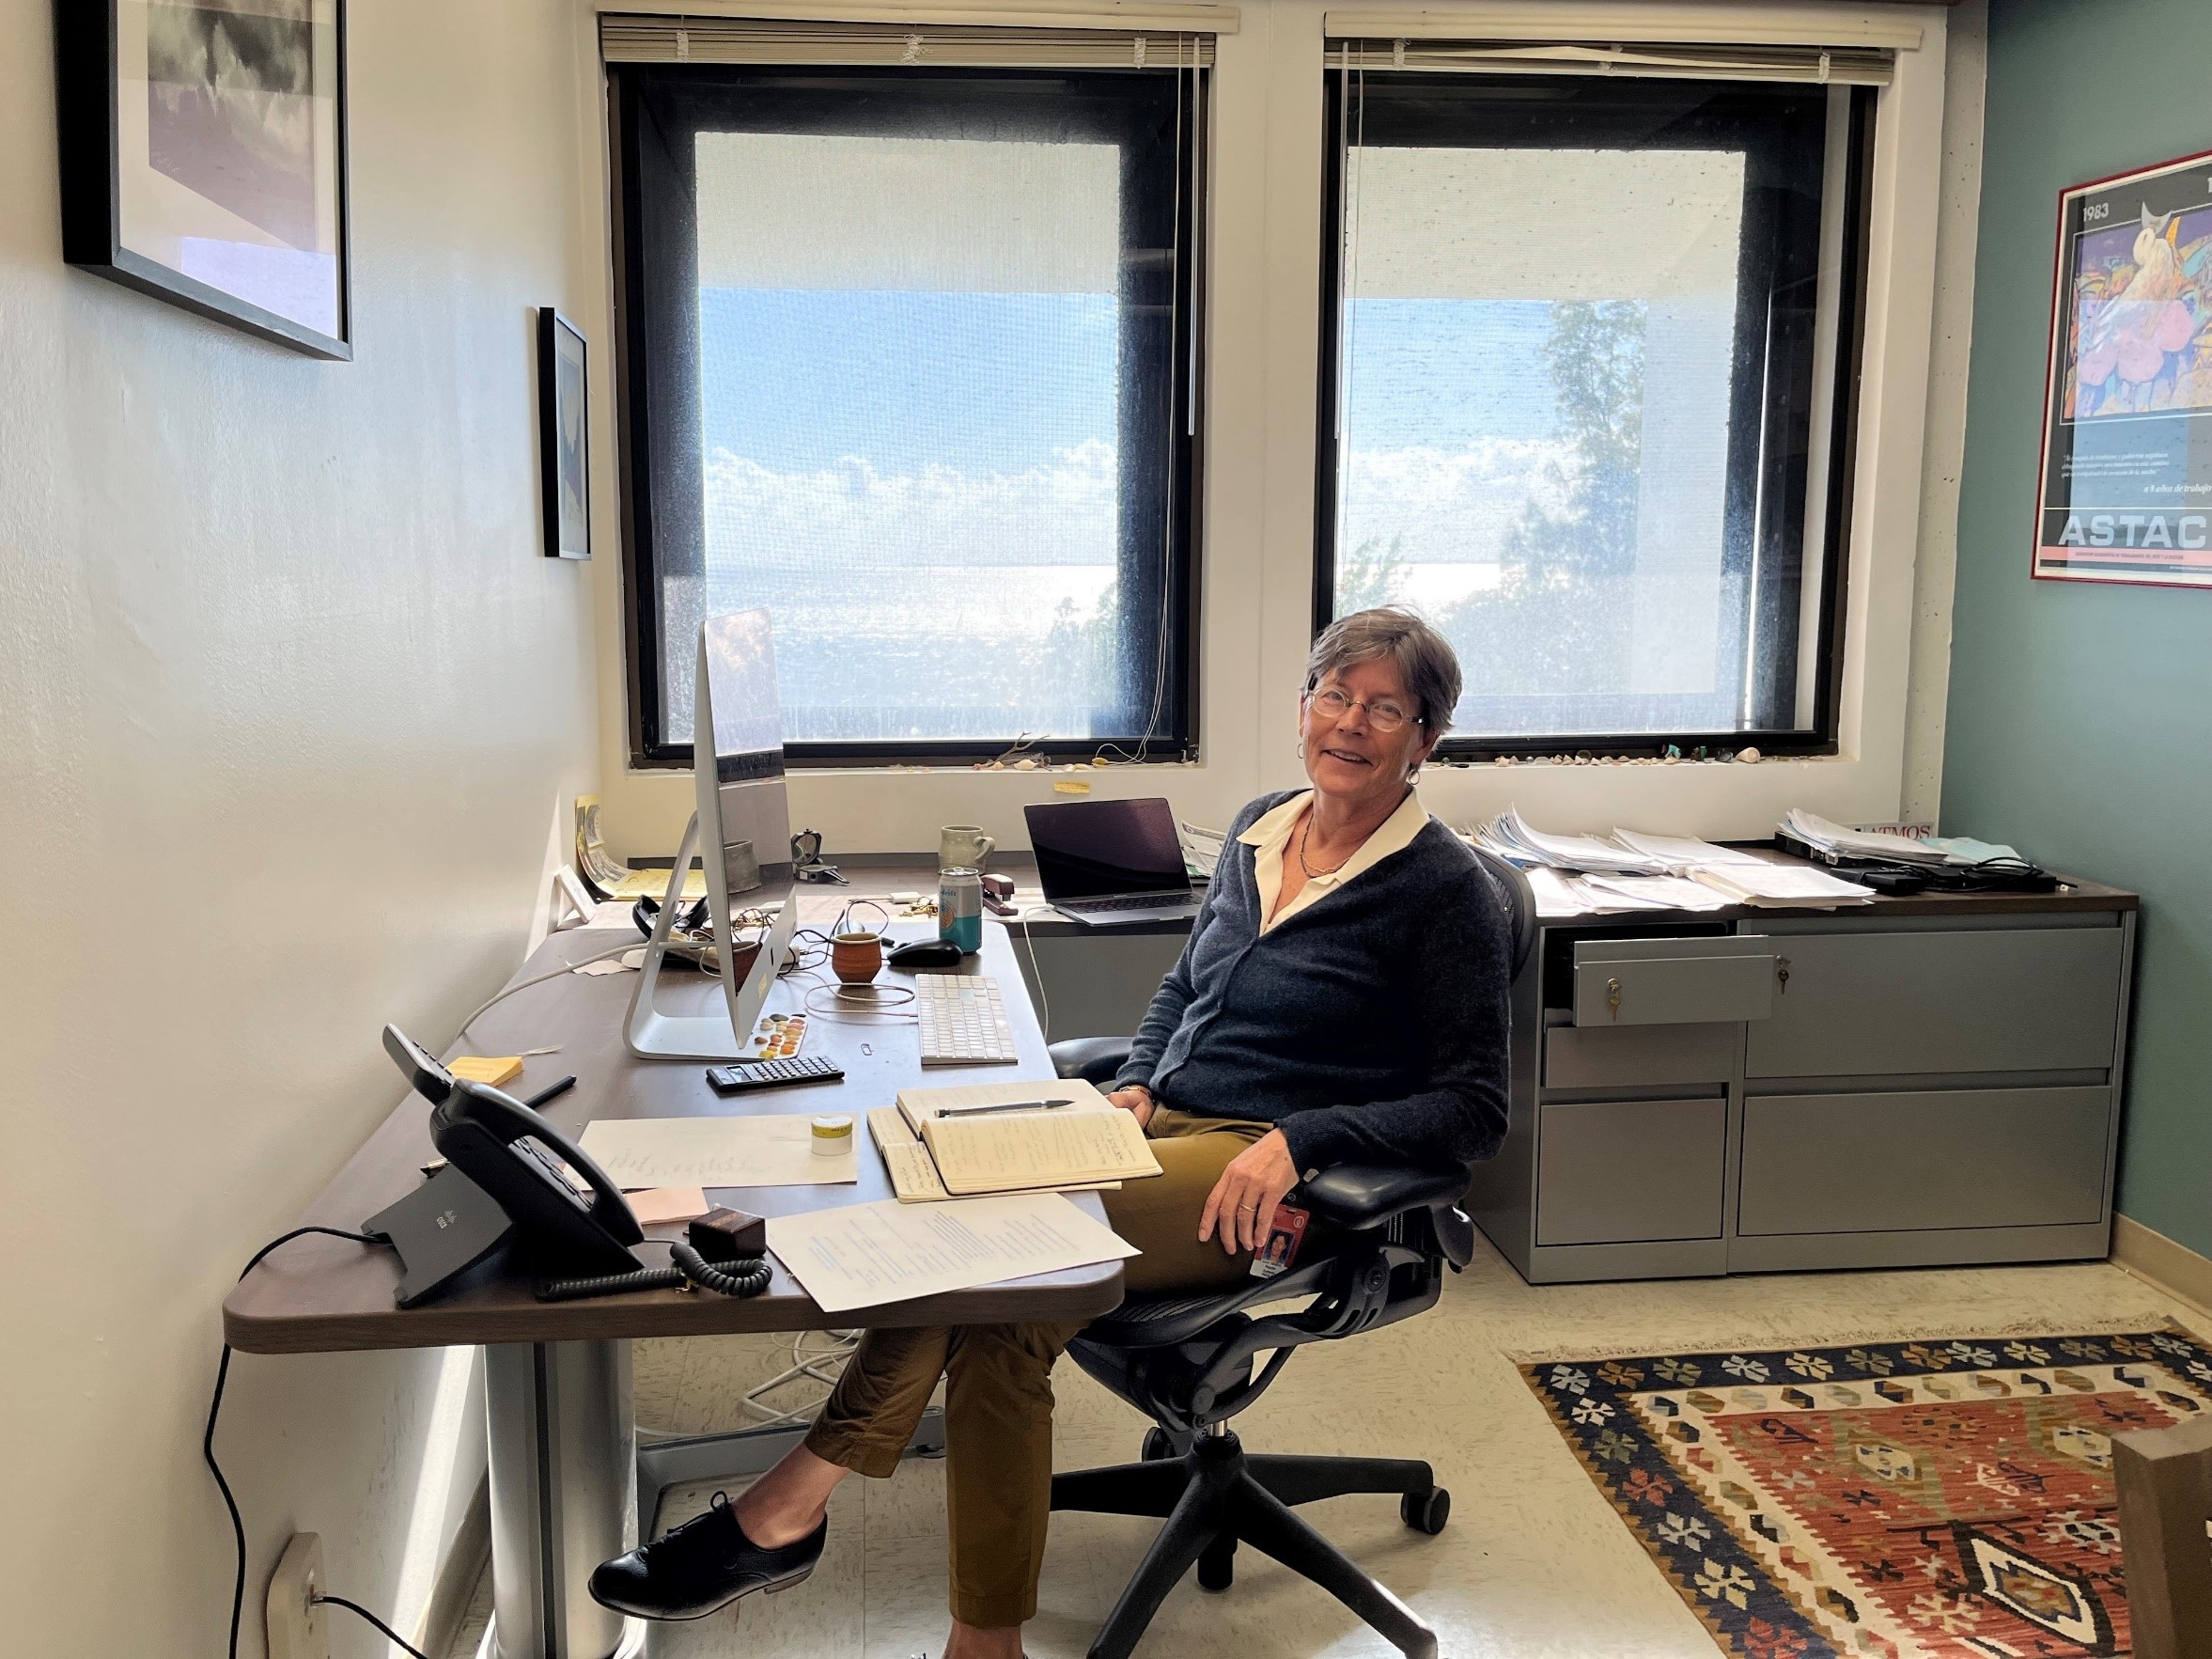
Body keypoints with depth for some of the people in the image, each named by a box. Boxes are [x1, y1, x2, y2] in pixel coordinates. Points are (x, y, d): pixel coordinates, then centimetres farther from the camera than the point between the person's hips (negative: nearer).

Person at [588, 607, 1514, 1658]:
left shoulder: (1446, 890, -5)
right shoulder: (1259, 830, 14)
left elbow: (1473, 1107, -7)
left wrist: (1298, 1141, -19)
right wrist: (1136, 1081, 6)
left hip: (1267, 1176, -6)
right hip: (1163, 1125, 7)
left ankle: (791, 1503, -20)